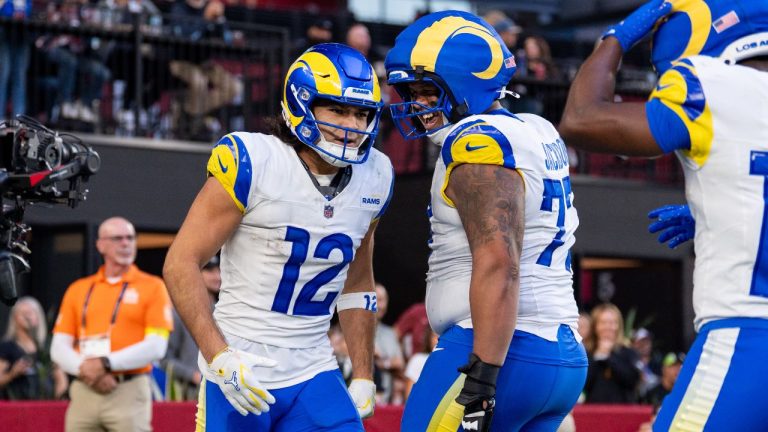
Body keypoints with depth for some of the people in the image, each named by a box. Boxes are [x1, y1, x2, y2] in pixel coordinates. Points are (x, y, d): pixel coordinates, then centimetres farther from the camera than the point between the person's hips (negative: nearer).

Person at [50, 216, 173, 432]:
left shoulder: (153, 287, 5)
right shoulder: (78, 289, 16)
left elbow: (156, 347, -5)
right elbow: (59, 347, 10)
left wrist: (106, 363, -13)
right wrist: (85, 369, -10)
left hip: (129, 392, -4)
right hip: (84, 393, 4)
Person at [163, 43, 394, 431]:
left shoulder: (373, 177, 4)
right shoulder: (253, 163, -13)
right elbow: (181, 263, -12)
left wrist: (363, 376, 15)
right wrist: (219, 357, -19)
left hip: (314, 375, 4)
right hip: (239, 372, -4)